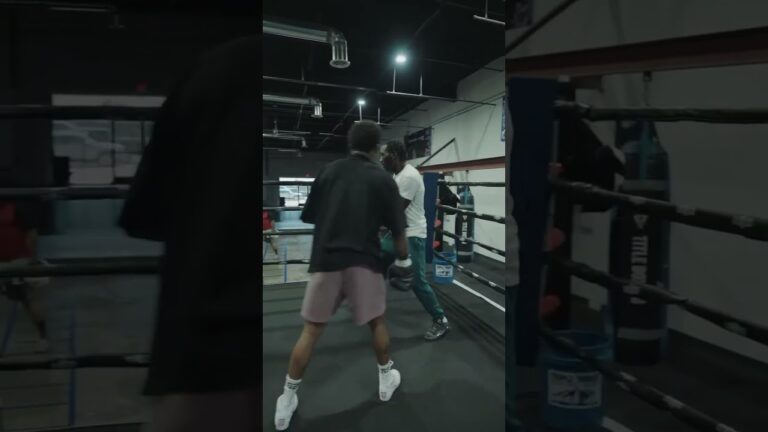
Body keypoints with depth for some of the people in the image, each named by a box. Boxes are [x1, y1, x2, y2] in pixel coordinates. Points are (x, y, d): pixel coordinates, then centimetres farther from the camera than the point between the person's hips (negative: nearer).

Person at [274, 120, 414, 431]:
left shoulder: (328, 171, 7)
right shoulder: (382, 178, 1)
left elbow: (309, 217, 12)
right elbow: (397, 229, 0)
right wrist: (403, 260, 14)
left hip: (326, 260, 2)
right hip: (364, 260, -1)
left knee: (311, 330, 8)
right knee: (377, 322, 20)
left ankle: (287, 399, 12)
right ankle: (386, 378, 35)